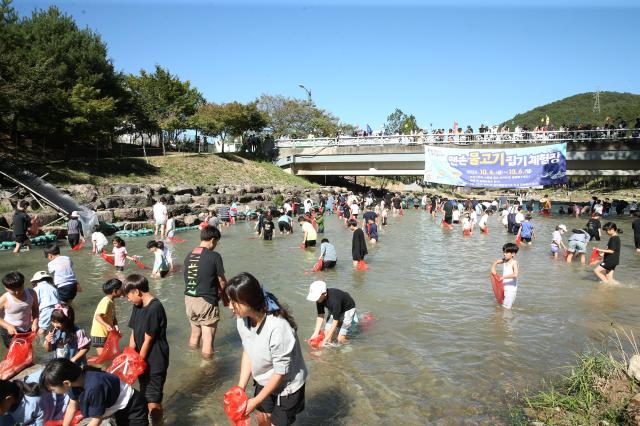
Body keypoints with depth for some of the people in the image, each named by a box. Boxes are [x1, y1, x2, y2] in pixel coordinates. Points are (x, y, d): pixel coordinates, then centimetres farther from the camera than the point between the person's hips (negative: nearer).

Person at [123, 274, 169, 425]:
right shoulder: (137, 306, 3)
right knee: (145, 396, 21)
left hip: (155, 362, -8)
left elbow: (148, 341, -18)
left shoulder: (154, 308, -24)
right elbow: (134, 333, 7)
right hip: (143, 359, 8)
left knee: (153, 401, 0)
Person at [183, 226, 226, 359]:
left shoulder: (189, 256, 6)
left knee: (194, 335, 23)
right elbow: (222, 281, -6)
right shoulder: (214, 256, -12)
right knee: (207, 339, 3)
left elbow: (189, 278, 10)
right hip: (206, 301, -7)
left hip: (189, 299, 7)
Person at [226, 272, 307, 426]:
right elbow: (247, 352, -3)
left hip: (286, 385, -6)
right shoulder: (242, 318, -18)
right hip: (264, 380, 6)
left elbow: (280, 372, -26)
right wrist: (240, 388, -8)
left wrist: (256, 401, -17)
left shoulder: (278, 327, -37)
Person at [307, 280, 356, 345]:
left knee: (340, 339, -13)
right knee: (326, 334, -5)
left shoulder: (334, 300, -41)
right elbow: (320, 315, -14)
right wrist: (316, 333, -23)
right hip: (334, 310, 6)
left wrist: (325, 340, -34)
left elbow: (335, 322, -35)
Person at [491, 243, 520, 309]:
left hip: (511, 289, -8)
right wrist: (493, 268, 7)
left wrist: (504, 277, -28)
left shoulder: (514, 262, -16)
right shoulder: (504, 260, 5)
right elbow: (496, 261, 25)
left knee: (506, 307, -7)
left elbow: (515, 274, -31)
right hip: (504, 288, 8)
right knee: (501, 304, 15)